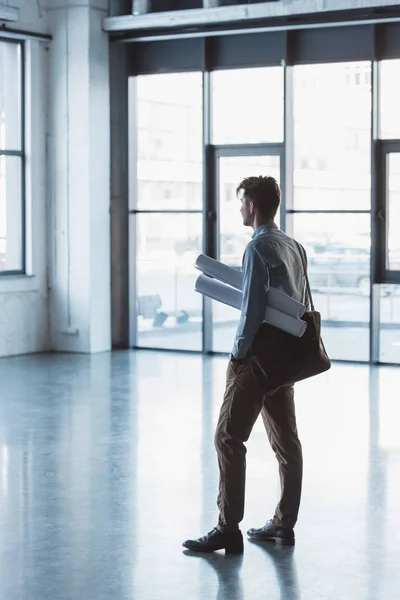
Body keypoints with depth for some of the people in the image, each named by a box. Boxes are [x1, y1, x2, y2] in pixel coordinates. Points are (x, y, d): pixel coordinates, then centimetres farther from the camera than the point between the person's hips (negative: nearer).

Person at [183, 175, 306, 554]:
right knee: (285, 440, 12)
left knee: (228, 438, -5)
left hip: (258, 356, -9)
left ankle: (228, 530, -5)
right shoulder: (292, 246, 11)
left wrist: (239, 353, -11)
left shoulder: (258, 248, -16)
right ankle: (284, 525, 19)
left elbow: (253, 309, -20)